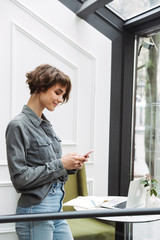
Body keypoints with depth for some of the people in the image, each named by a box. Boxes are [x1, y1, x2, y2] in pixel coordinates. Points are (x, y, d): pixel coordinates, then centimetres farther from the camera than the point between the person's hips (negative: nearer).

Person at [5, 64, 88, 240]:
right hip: (35, 212, -8)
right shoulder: (18, 125, -13)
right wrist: (60, 164, -15)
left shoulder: (46, 125, 12)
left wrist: (71, 165, -1)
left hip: (57, 207, 8)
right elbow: (19, 177, -18)